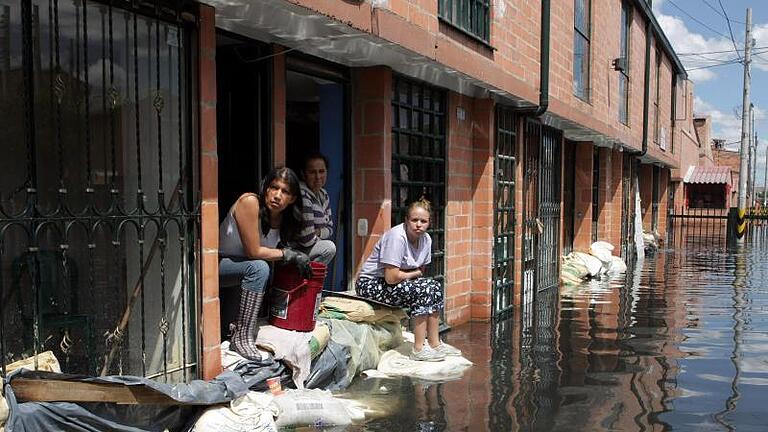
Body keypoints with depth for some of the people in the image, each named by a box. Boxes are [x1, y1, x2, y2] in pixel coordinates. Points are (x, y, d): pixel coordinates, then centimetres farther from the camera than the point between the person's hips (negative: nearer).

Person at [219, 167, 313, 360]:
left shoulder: (284, 219, -3)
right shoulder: (249, 202, -24)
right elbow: (254, 251, -27)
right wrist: (289, 254, -19)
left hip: (244, 269, 8)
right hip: (218, 263, -8)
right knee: (259, 267, -31)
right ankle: (242, 336, -28)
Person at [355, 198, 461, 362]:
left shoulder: (426, 239, 0)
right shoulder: (396, 236, -26)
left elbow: (420, 271, 9)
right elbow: (391, 277, -28)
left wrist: (404, 274, -10)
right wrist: (413, 273, -11)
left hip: (392, 282, 9)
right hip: (369, 285, -9)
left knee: (435, 286, -3)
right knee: (423, 289, -23)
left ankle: (435, 343, 3)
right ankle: (419, 350, -16)